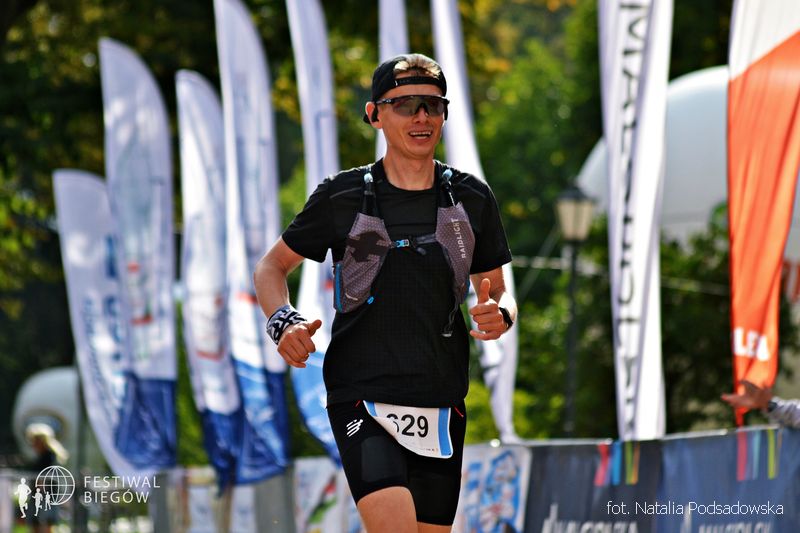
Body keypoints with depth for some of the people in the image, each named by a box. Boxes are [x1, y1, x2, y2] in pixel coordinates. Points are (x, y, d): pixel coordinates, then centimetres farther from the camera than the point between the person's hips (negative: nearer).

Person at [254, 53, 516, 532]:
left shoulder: (472, 200, 7)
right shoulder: (342, 197, 0)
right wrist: (283, 321, -9)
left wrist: (499, 314, -9)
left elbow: (499, 293, 15)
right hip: (362, 397, -4)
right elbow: (272, 266, 11)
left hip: (441, 402, 4)